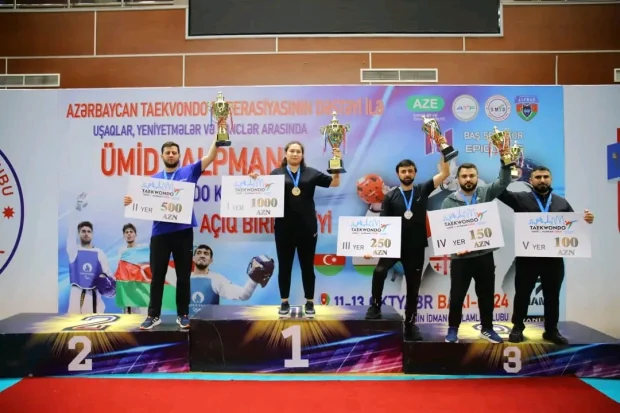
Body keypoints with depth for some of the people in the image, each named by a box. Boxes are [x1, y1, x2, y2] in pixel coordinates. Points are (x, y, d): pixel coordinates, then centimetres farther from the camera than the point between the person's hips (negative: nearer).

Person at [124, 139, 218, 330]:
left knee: (183, 275, 7)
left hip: (183, 232, -1)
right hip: (160, 232, 2)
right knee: (157, 275, 7)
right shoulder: (154, 179, 12)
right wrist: (132, 202, -10)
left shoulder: (189, 172, 6)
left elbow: (210, 157, 0)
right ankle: (153, 315, 18)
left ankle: (183, 314, 18)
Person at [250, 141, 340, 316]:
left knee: (307, 265, 9)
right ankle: (284, 302, 21)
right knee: (284, 265, 7)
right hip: (284, 228, -1)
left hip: (307, 227, 1)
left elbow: (334, 183, 8)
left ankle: (309, 302, 21)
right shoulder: (276, 173, 5)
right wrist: (257, 180, -16)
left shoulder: (311, 173, 7)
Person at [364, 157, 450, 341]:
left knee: (413, 288, 10)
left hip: (416, 248, 2)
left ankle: (410, 324, 24)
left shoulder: (422, 190, 4)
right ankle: (375, 306, -6)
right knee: (379, 271, -28)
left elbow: (445, 173, -1)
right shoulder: (391, 196, 1)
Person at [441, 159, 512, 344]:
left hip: (485, 255, 2)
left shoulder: (485, 193, 5)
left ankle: (487, 329, 29)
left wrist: (505, 163, -22)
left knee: (487, 294, 13)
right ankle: (453, 329, 22)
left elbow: (504, 182, -6)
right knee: (457, 295, 7)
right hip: (461, 257, -2)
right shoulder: (449, 201, -2)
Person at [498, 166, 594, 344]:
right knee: (522, 294, 9)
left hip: (554, 258, 3)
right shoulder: (521, 199, 1)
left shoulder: (562, 202, 11)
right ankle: (517, 328, 23)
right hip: (527, 257, -2)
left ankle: (551, 330, 27)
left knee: (552, 296, 13)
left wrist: (586, 220, -10)